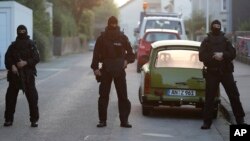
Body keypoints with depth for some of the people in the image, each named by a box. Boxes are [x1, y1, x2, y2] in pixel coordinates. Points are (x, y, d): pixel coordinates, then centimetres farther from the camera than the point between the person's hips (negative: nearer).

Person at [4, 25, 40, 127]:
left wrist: (25, 62, -17)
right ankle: (8, 119, 12)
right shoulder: (13, 45, 10)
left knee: (32, 97, -5)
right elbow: (7, 58, 4)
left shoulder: (31, 44, 4)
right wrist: (12, 66, -15)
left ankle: (34, 120, 2)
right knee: (10, 96, 2)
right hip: (15, 74, 2)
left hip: (28, 74, -2)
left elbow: (36, 58, -3)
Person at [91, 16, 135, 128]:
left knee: (123, 96, -1)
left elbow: (131, 53, 12)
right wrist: (95, 68, -7)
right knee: (103, 96, 2)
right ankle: (102, 120, 10)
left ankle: (124, 120, 4)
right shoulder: (102, 38, 3)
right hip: (106, 70, 0)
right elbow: (96, 54, 4)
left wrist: (127, 60, -8)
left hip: (119, 71, 0)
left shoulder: (122, 38, 5)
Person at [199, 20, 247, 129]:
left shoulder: (226, 40, 12)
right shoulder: (206, 41, 8)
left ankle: (240, 119, 6)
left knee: (234, 95, 0)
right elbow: (201, 56, -2)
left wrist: (222, 55, -15)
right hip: (212, 72, -1)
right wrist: (214, 56, -16)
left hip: (226, 71, 1)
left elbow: (232, 54, 2)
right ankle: (207, 121, 4)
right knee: (209, 97, -1)